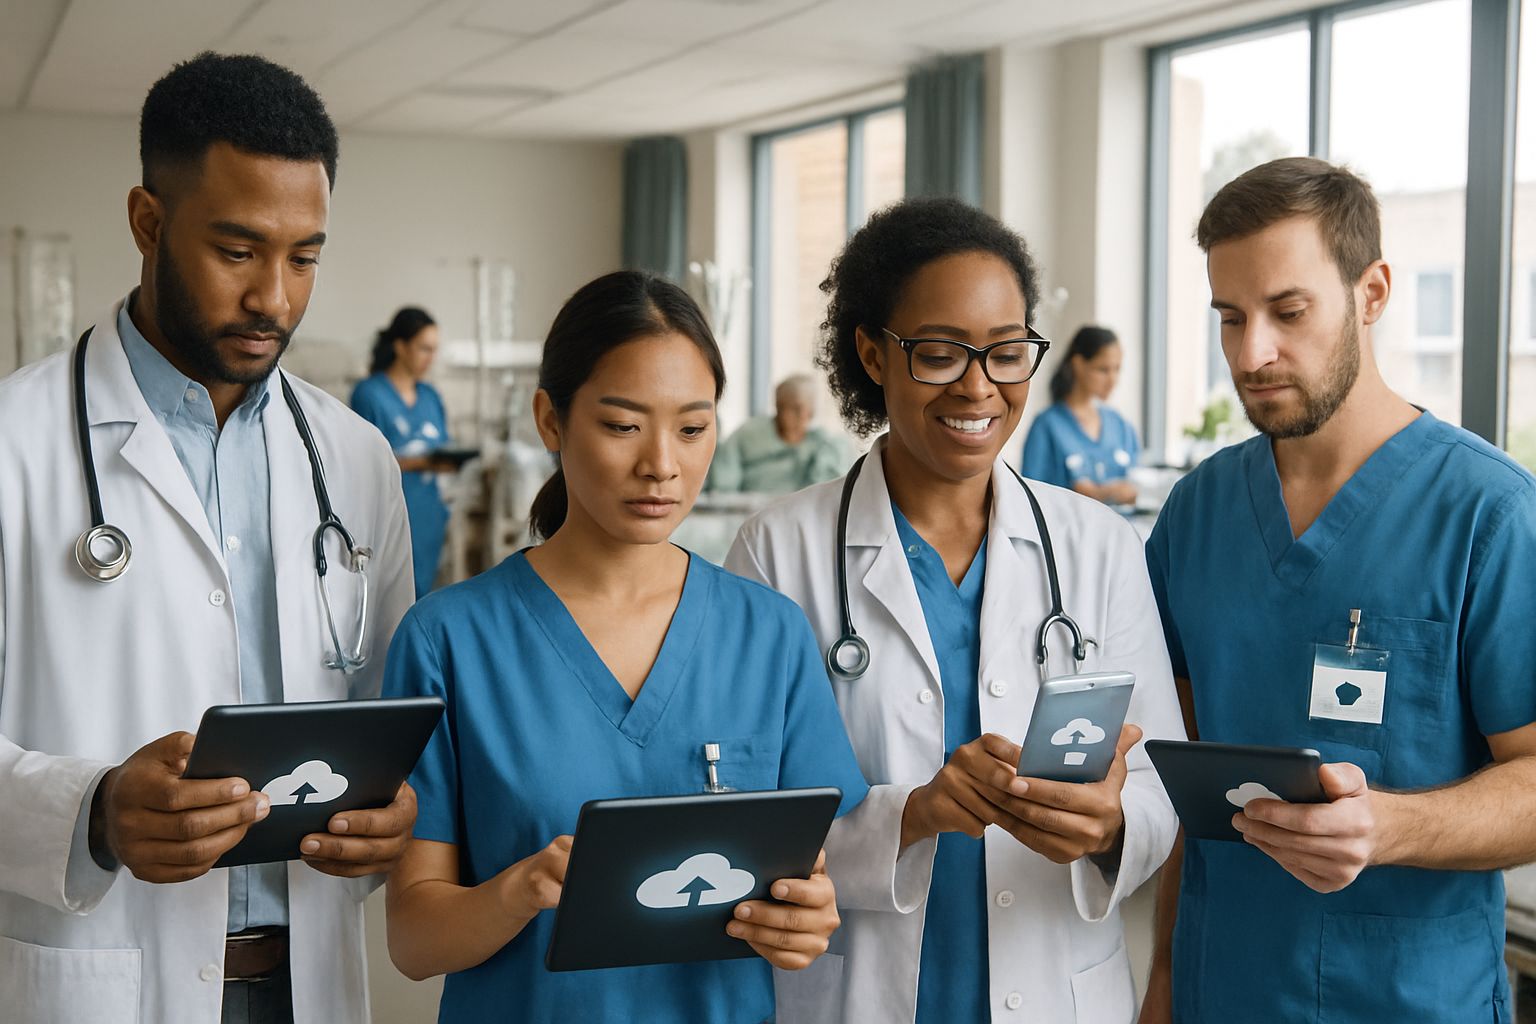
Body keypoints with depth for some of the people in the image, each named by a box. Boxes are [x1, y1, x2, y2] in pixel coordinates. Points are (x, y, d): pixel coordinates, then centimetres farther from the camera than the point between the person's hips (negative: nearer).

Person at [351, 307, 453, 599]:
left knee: (421, 591, 5)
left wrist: (447, 461, -6)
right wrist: (422, 462, -21)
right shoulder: (369, 393, -5)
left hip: (427, 514, 6)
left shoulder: (430, 396, 15)